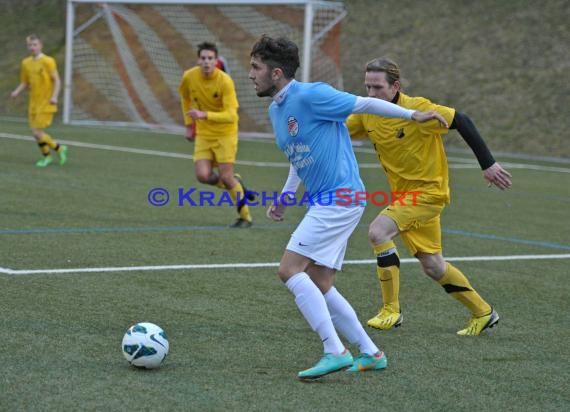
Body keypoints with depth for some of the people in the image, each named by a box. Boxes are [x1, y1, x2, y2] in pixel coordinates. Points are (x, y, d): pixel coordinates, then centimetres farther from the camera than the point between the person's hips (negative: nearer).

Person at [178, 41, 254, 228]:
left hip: (225, 133, -4)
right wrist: (189, 125, 14)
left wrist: (205, 115, -39)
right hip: (203, 134, 4)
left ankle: (245, 216, 10)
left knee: (225, 176, -10)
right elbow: (185, 97, 16)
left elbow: (231, 115, -27)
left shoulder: (225, 81, -21)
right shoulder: (189, 77, -8)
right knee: (203, 176, -14)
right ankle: (236, 184, 17)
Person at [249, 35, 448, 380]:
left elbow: (365, 104, -10)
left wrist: (413, 115, -8)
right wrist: (285, 196, 17)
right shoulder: (275, 110, 14)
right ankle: (370, 353, 16)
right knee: (319, 286, 9)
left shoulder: (310, 95, -14)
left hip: (339, 197, -10)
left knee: (290, 269, -15)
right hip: (325, 201, 10)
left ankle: (335, 352, -15)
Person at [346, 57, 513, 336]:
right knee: (432, 266, 11)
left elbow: (462, 122, -17)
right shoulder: (366, 114, -3)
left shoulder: (417, 109, -20)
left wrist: (487, 164, -17)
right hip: (403, 194, 7)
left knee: (378, 231, -25)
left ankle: (391, 310, -14)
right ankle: (482, 313, 30)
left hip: (428, 191, -7)